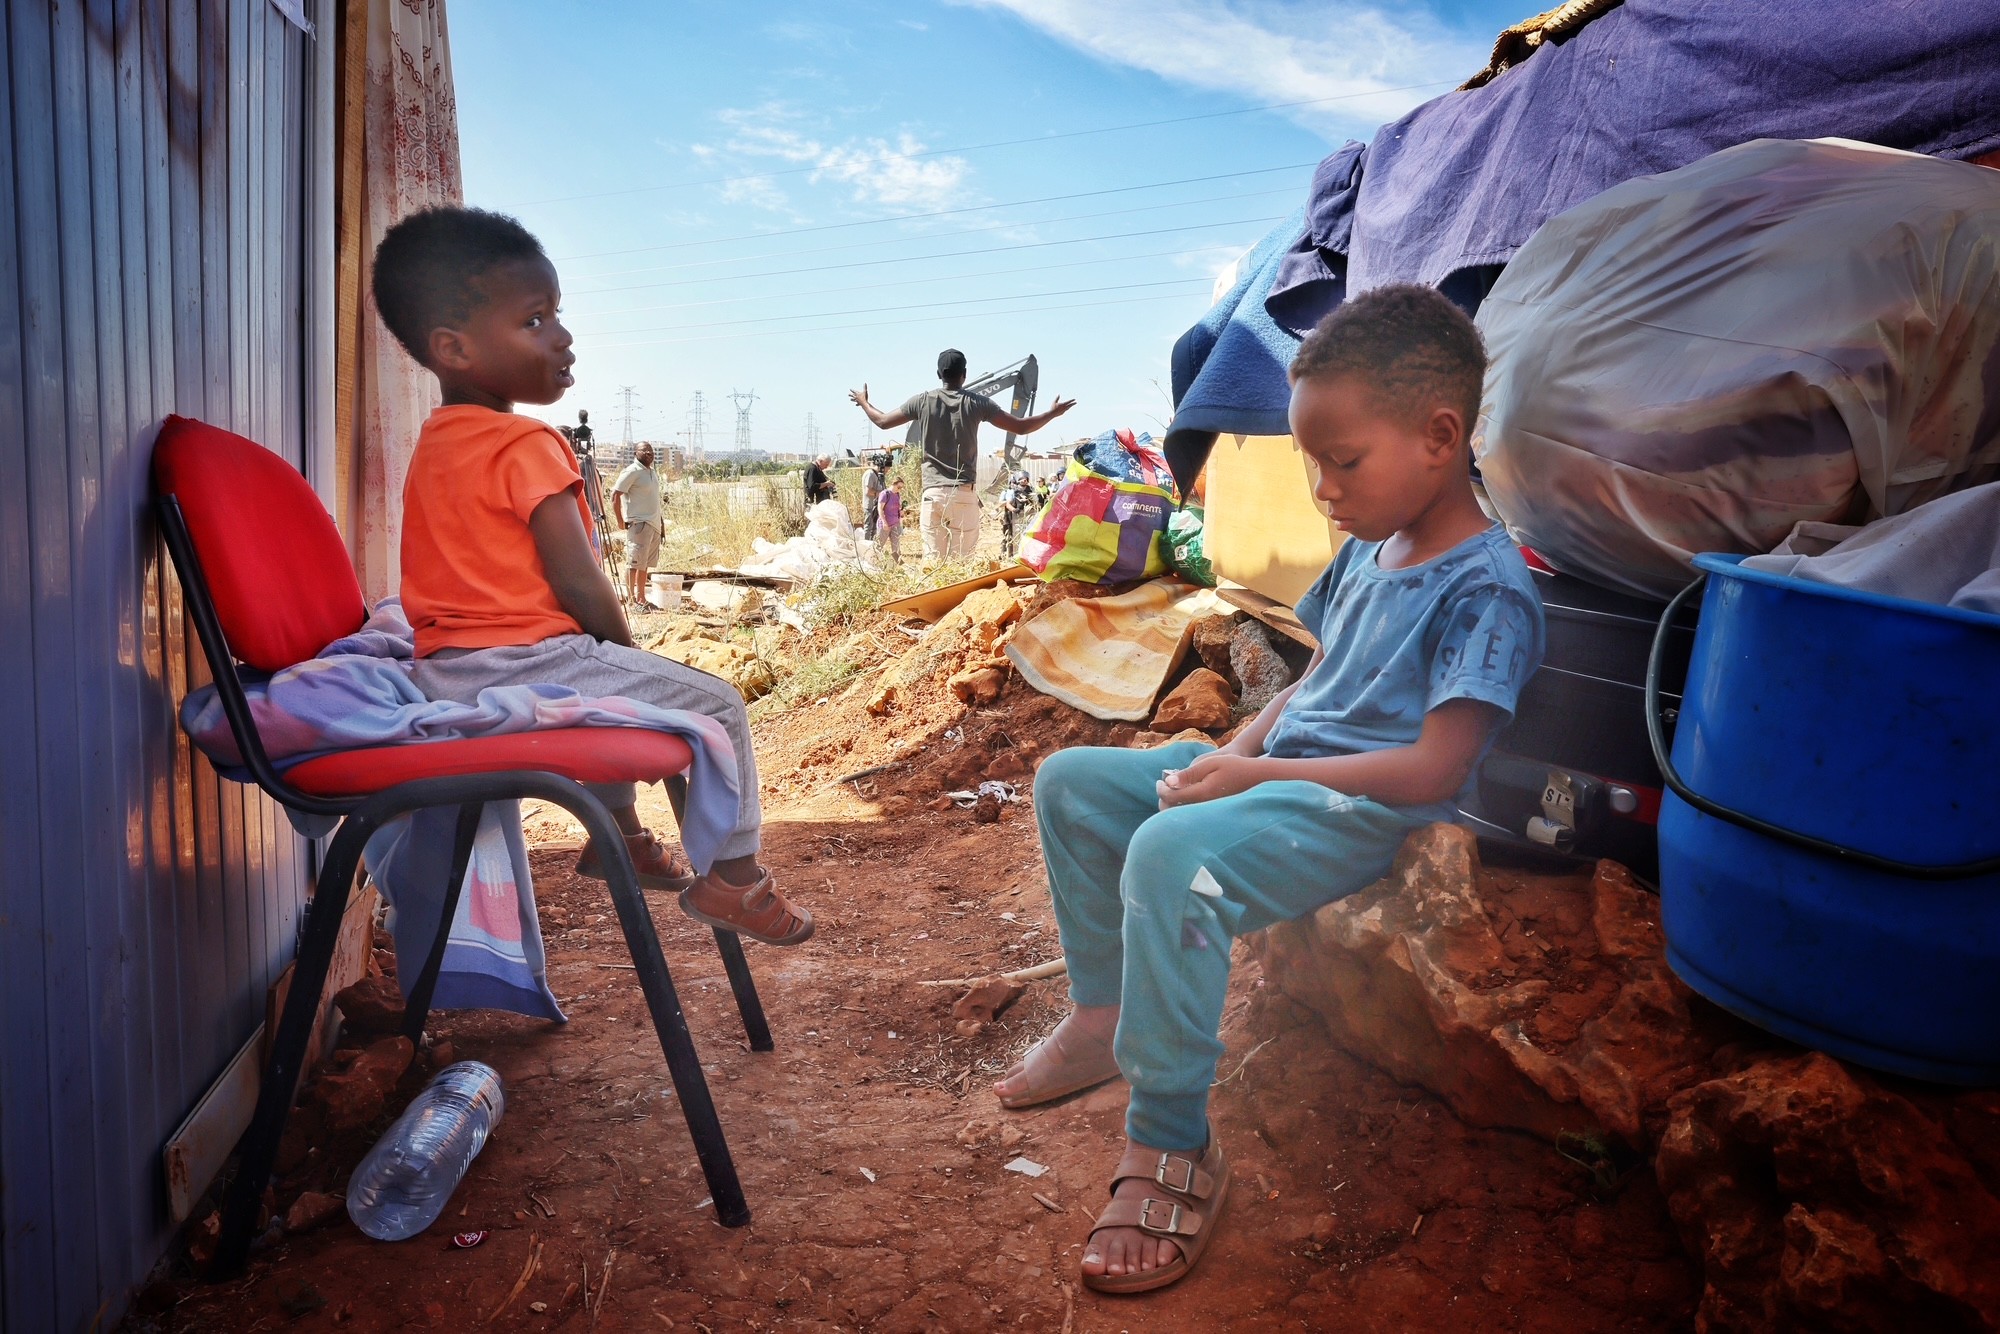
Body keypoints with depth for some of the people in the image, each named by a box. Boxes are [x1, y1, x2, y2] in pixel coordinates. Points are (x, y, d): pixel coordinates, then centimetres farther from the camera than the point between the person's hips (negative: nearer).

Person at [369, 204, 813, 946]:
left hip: (446, 672, 10)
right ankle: (731, 873, 6)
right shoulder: (525, 447, -15)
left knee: (621, 689, 36)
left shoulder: (435, 443, 14)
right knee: (715, 708, -1)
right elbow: (579, 587, -18)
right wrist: (629, 652, 2)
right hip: (521, 666, -10)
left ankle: (617, 833, 46)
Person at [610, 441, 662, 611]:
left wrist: (660, 520, 16)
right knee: (634, 563, -7)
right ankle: (630, 600, -5)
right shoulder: (632, 471, -9)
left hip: (654, 524, 8)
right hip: (638, 523, -8)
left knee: (646, 563, 11)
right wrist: (620, 520, -14)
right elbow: (615, 495, -13)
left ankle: (641, 598, 17)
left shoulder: (653, 473, 17)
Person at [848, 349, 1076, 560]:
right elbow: (1021, 427, 3)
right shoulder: (977, 402, 1)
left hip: (933, 493, 1)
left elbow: (882, 422, 15)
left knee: (933, 560, 0)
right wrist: (1053, 413, 19)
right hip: (964, 494, -1)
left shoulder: (923, 401, 4)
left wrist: (863, 403, 35)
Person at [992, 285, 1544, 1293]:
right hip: (1278, 774, 10)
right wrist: (1236, 753, 2)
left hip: (1363, 813, -10)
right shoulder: (1368, 550, 12)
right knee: (1072, 780, 5)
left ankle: (1172, 1148, -22)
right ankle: (1104, 1015, 16)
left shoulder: (1488, 592, -15)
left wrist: (1258, 775, -21)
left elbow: (1435, 770, -22)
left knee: (1171, 853, -36)